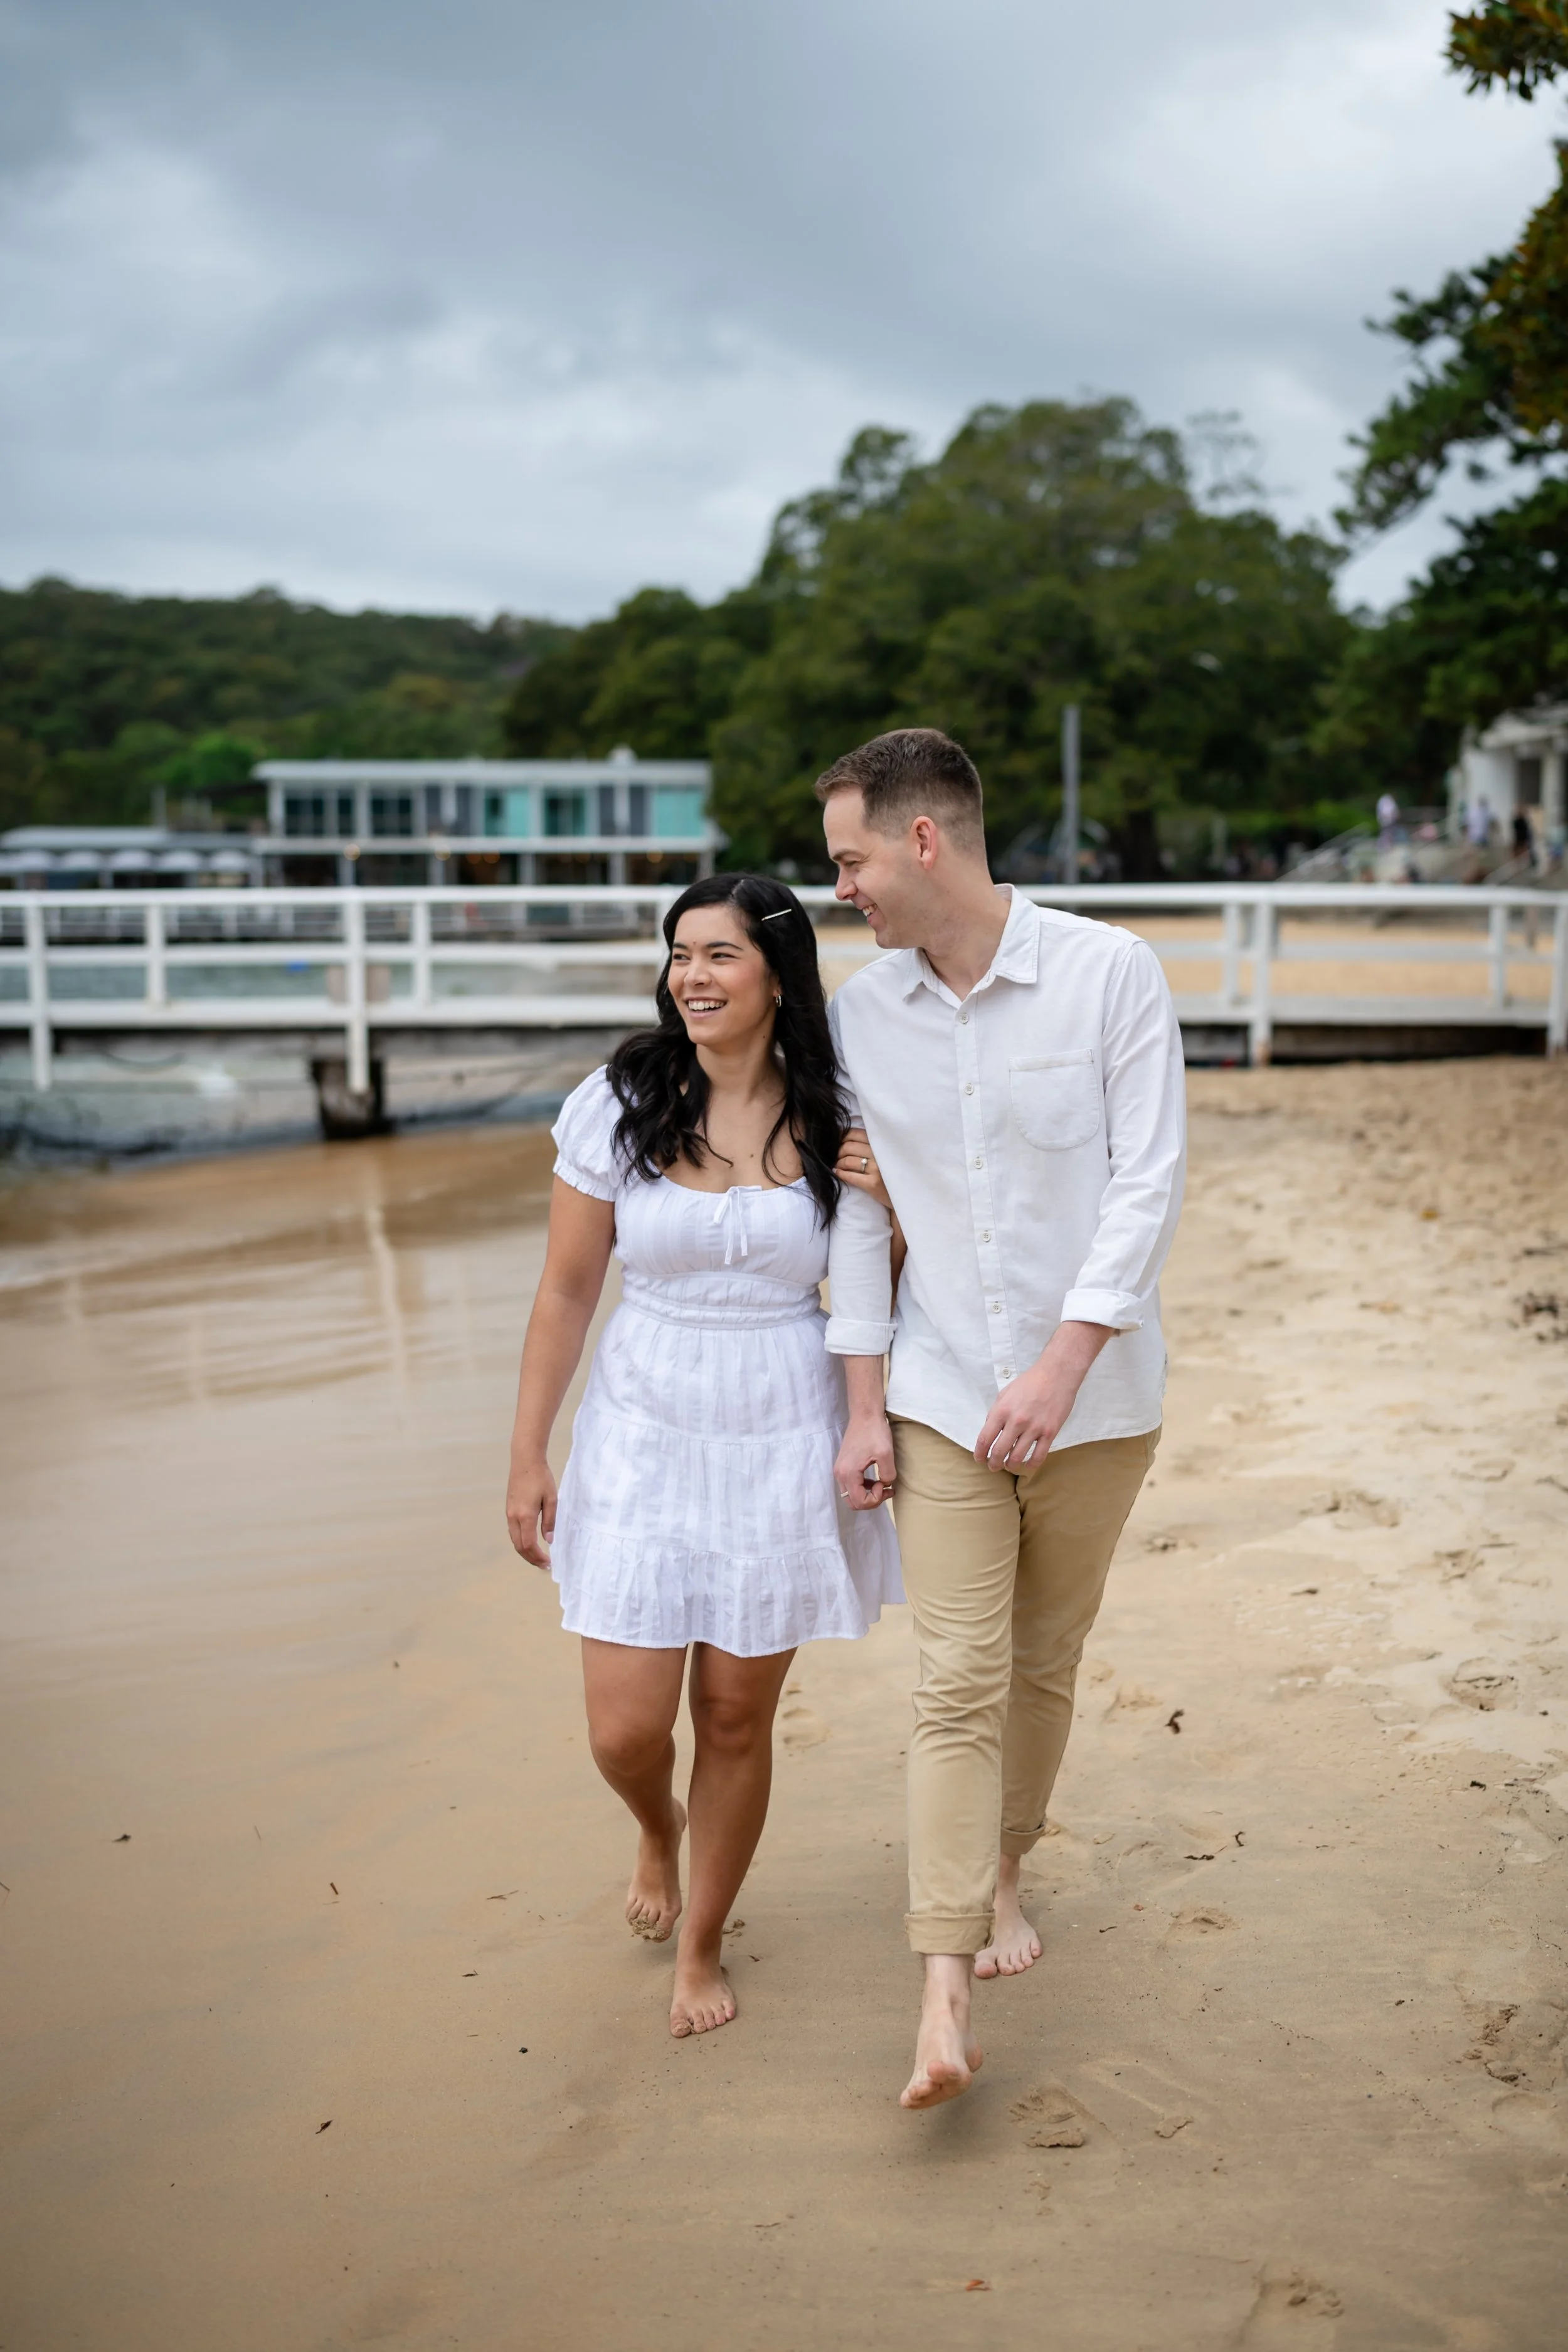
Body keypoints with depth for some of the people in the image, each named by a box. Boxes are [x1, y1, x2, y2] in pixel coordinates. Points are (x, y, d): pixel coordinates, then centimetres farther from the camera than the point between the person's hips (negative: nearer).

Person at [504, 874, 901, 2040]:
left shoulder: (836, 1124, -3)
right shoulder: (620, 1106, -5)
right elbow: (567, 1291, 1)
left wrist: (893, 1209, -13)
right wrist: (529, 1456, 2)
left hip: (783, 1441, 0)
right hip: (645, 1436, 0)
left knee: (737, 1718, 9)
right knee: (625, 1732, 0)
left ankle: (703, 1949, 33)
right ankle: (659, 1828, 38)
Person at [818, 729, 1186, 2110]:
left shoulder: (1110, 974, -10)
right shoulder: (860, 1015, 0)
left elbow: (1149, 1180, -12)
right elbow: (856, 1215, 4)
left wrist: (1062, 1366, -19)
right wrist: (863, 1408, 1)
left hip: (1091, 1393, -1)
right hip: (941, 1398, 1)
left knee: (1044, 1663, 14)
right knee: (960, 1681, -5)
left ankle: (1003, 1872, 37)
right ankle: (947, 1997, -4)